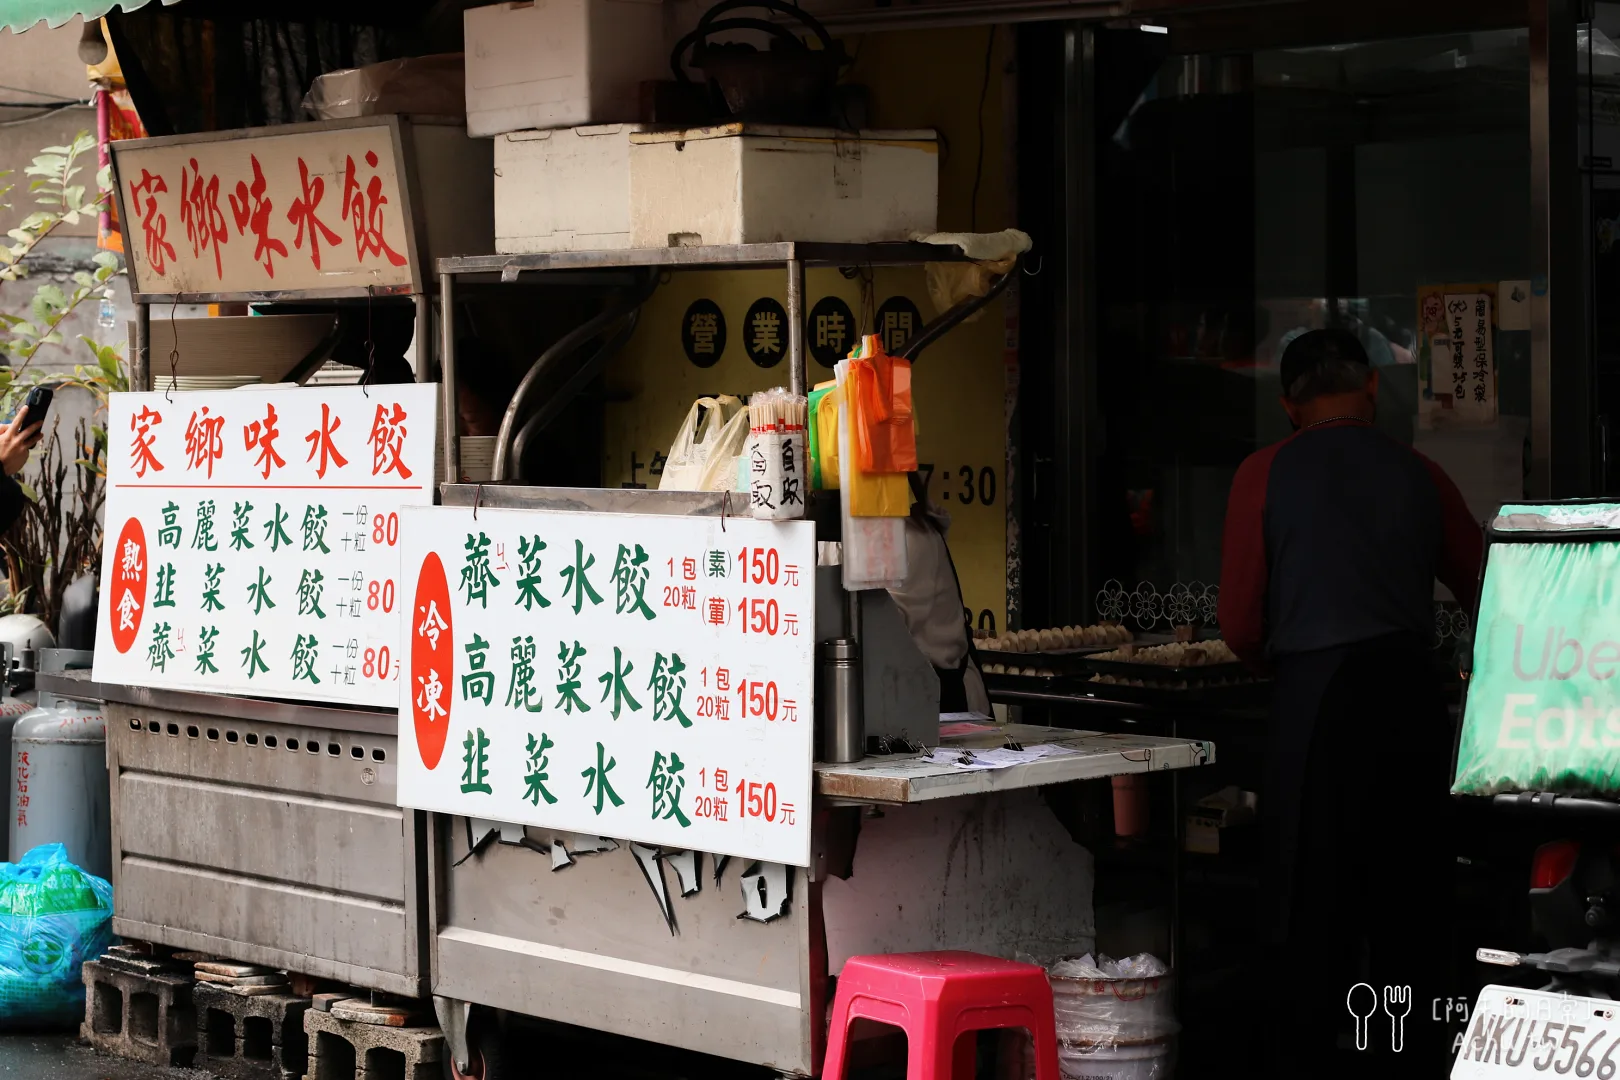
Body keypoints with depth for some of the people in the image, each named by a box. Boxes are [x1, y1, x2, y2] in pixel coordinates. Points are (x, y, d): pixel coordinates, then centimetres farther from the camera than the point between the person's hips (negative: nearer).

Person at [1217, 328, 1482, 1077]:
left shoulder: (1266, 475, -1)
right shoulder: (1418, 476, 7)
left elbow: (1240, 627, -3)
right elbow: (1485, 593, 15)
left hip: (1316, 698, -3)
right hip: (1412, 691, 3)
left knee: (1313, 901, 5)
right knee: (1410, 891, 13)